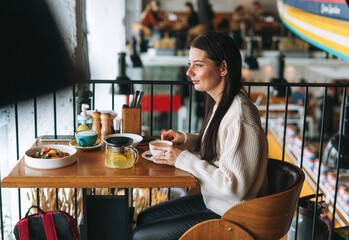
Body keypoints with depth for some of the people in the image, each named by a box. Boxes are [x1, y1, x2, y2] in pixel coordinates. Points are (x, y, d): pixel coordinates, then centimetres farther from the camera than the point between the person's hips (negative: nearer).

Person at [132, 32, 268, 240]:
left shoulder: (240, 117, -27)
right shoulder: (220, 104, 3)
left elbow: (235, 186, -27)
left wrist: (184, 159, -21)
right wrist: (186, 139, 1)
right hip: (212, 201, 9)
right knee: (144, 218, 14)